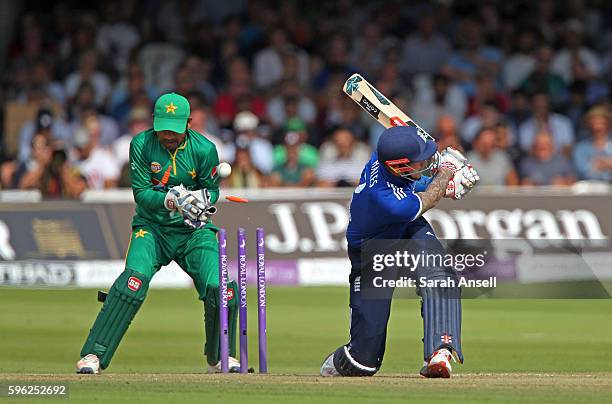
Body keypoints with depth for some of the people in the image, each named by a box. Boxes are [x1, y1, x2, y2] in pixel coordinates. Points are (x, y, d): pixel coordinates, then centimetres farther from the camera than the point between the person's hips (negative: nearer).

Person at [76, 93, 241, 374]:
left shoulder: (204, 149, -6)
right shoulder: (141, 145, -8)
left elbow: (213, 190, 4)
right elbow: (141, 193, -10)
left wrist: (202, 198, -20)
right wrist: (171, 200, -29)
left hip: (194, 231, 1)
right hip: (151, 227, -1)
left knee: (220, 288, -15)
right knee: (134, 280, -26)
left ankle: (219, 357, 12)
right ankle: (93, 355, -23)